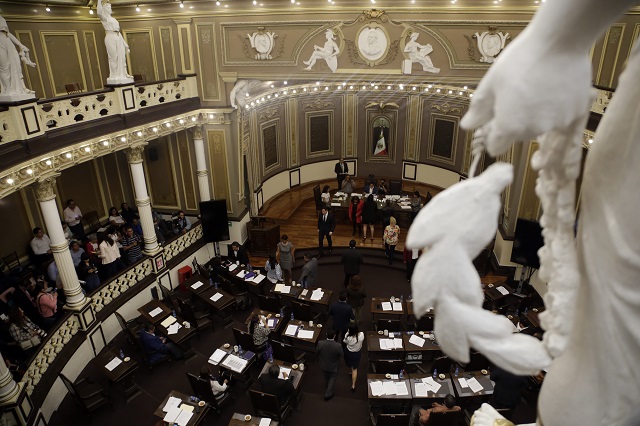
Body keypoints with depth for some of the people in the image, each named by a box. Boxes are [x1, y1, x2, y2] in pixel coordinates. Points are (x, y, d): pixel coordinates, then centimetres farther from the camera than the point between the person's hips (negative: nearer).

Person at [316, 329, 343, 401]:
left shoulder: (320, 343, -31)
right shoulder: (338, 346, -37)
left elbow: (317, 353, -11)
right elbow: (341, 355, -17)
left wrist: (318, 360, 10)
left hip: (323, 365, 3)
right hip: (334, 367, -3)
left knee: (326, 377, 33)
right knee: (332, 379, 25)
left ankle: (328, 388, 62)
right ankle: (328, 395, 38)